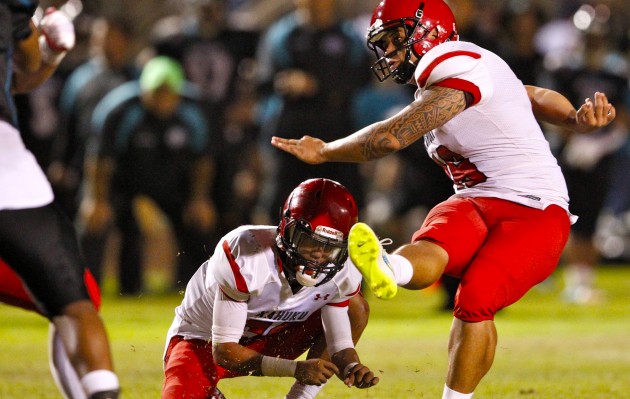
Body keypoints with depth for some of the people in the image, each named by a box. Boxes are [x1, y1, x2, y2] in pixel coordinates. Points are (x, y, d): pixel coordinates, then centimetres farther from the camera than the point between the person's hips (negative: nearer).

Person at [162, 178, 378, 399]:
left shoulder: (343, 274, -20)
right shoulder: (243, 256, -35)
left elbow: (340, 345, -12)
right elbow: (223, 350, -32)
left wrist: (352, 369, -39)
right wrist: (296, 369, -44)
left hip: (266, 342, 5)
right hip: (203, 341, -5)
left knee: (356, 307, -11)